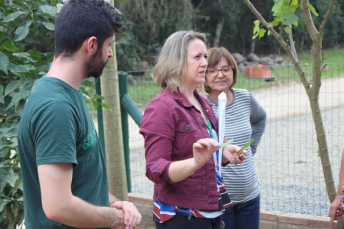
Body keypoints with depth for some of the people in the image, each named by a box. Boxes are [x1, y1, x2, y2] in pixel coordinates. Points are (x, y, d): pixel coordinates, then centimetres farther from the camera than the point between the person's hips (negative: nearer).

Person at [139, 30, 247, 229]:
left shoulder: (203, 103, 9)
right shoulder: (162, 108, -15)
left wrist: (223, 155, 1)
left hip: (211, 211, 7)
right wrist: (196, 162, -35)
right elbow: (155, 171, -20)